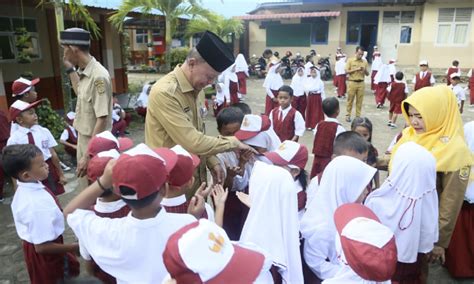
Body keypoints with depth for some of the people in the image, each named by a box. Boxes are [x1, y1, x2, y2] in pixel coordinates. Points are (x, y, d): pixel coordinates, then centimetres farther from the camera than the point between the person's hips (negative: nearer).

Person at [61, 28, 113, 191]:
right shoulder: (83, 72, 3)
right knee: (85, 188, 22)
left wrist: (88, 155, -24)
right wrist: (70, 69, 16)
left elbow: (102, 120, -26)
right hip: (83, 137, 9)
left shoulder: (98, 76, -24)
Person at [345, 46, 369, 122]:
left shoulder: (365, 62, 9)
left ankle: (358, 116, 11)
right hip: (352, 82, -2)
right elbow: (346, 71, -5)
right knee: (350, 100, 3)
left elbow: (367, 74, 9)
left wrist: (364, 70, -12)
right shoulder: (350, 60, 1)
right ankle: (348, 115, 11)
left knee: (359, 101, 4)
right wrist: (356, 69, -14)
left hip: (361, 83, 3)